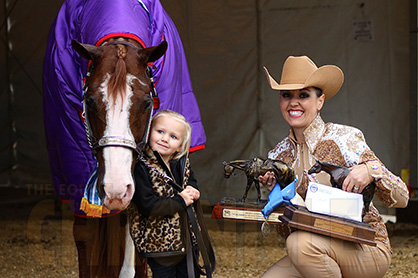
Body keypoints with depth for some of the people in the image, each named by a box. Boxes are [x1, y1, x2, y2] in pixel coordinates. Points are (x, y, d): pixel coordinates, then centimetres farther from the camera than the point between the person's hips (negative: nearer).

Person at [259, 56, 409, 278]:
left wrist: (370, 171, -30)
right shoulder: (279, 156, 5)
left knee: (301, 243, -31)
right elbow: (286, 232, 7)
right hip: (319, 254, 4)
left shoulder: (345, 138, -10)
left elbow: (401, 199, -11)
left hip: (366, 248, -4)